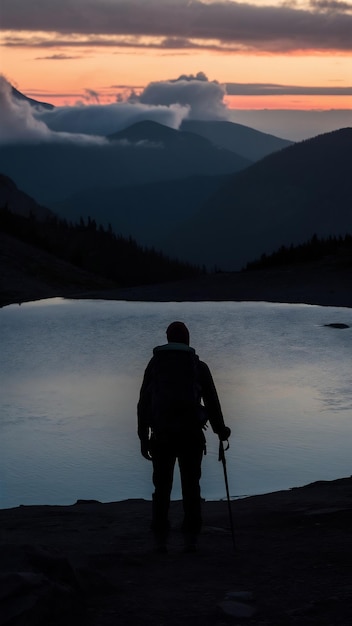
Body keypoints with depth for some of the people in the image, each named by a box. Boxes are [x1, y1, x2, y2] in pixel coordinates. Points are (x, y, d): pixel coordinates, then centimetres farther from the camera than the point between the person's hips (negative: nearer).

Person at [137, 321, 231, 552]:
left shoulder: (155, 364, 7)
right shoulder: (199, 366, 5)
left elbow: (144, 402, 3)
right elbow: (212, 401, 7)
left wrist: (143, 437, 7)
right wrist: (220, 430, 21)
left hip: (162, 435, 1)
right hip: (191, 435, -1)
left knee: (162, 489, 9)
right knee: (191, 488, 7)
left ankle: (161, 540, 5)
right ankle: (191, 540, 5)